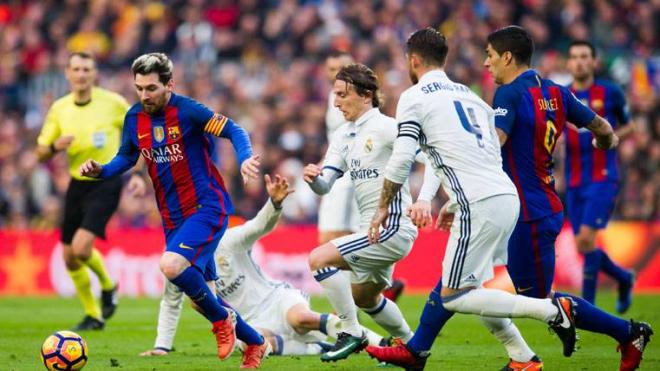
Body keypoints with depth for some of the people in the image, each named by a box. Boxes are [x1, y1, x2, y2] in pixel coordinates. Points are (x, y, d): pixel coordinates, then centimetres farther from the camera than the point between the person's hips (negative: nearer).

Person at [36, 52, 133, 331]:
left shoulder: (113, 103, -10)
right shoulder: (59, 108, 1)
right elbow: (41, 153, 6)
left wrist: (137, 174, -5)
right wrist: (55, 146, -17)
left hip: (106, 184, -5)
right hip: (77, 184, 5)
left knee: (81, 247, -21)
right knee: (69, 257, 6)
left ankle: (107, 286, 11)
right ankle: (93, 316, 24)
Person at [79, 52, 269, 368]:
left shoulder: (187, 111, -14)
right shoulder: (134, 118, 3)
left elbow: (234, 130, -11)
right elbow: (127, 157, 17)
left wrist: (245, 158, -30)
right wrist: (102, 170, -2)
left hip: (207, 208, -7)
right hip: (172, 218, 7)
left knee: (171, 265, -30)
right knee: (202, 298, 10)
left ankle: (222, 319, -5)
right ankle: (255, 343, 32)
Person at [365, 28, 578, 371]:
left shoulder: (414, 97, 2)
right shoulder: (469, 94, 24)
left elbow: (401, 161, -7)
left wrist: (383, 207, 6)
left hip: (480, 205, -9)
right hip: (506, 195, 9)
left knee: (454, 297, -4)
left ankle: (552, 310, -10)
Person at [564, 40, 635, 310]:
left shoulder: (610, 93, 0)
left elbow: (628, 127, 11)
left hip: (603, 178, -4)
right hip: (574, 182, 4)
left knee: (586, 239, -17)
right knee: (582, 247, 5)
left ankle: (587, 306, -8)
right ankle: (623, 278, 33)